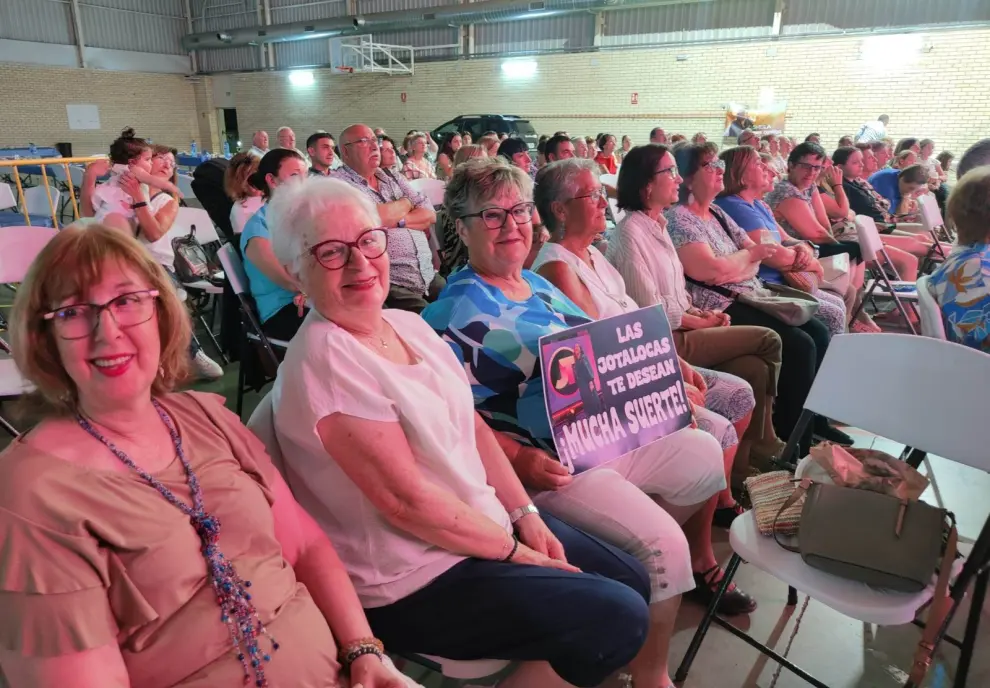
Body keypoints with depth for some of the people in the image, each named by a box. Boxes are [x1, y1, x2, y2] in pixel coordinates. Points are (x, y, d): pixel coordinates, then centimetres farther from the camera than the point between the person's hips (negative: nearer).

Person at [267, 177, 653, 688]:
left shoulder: (408, 323, 4)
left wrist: (525, 515, 0)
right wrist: (513, 549, -13)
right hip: (410, 581, -8)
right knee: (619, 617, -11)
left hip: (485, 523, 8)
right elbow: (406, 501, -23)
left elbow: (474, 426, 8)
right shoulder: (323, 361, -22)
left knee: (633, 582, 12)